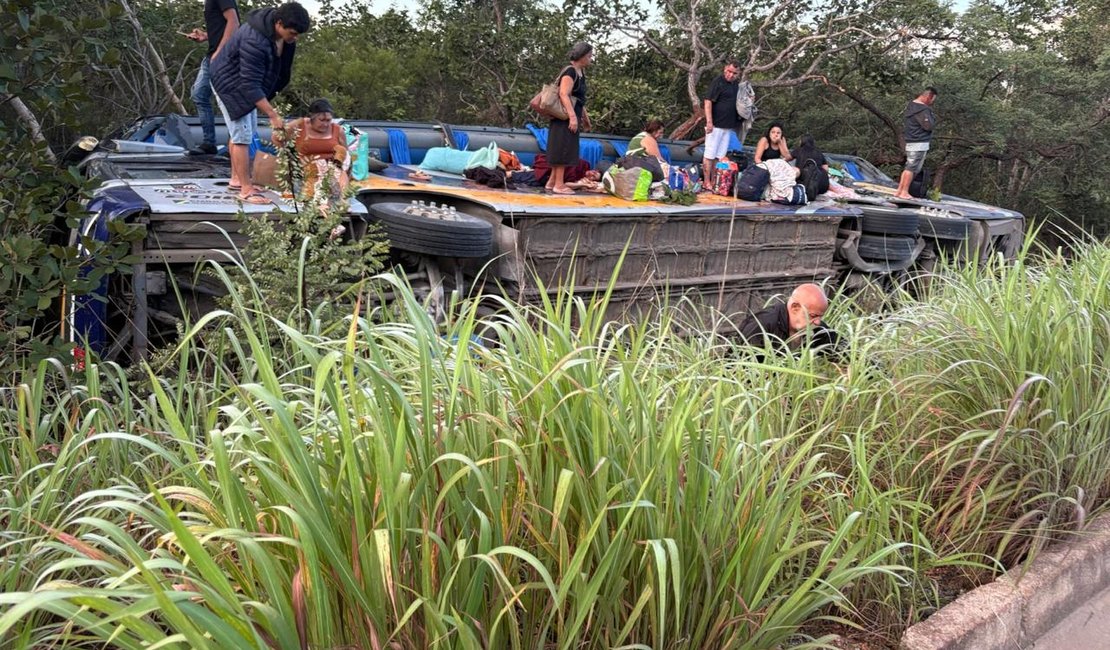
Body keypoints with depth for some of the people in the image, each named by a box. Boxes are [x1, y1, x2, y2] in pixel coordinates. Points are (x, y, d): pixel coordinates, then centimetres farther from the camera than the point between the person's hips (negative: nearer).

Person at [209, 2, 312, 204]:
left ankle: (237, 179, 29)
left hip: (246, 82, 9)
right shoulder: (254, 41, -38)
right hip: (230, 84, -9)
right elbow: (250, 85, -36)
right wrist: (273, 115, -37)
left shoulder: (279, 29, -11)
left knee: (244, 131, 17)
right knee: (242, 135, -11)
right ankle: (246, 190, -6)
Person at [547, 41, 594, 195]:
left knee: (562, 150, 12)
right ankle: (559, 184, -3)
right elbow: (564, 95, -22)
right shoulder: (570, 71, -14)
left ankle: (552, 181, 18)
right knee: (563, 148, -7)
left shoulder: (580, 72, 15)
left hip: (572, 116, 10)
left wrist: (585, 116, 28)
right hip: (565, 117, -10)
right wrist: (572, 116, -28)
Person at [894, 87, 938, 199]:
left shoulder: (911, 104, 13)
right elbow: (928, 126, -22)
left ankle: (899, 190, 16)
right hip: (919, 143, -10)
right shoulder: (922, 109, -18)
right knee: (912, 168, -5)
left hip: (911, 142, 10)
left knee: (908, 167, 14)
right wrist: (933, 117, -3)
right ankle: (904, 192, -3)